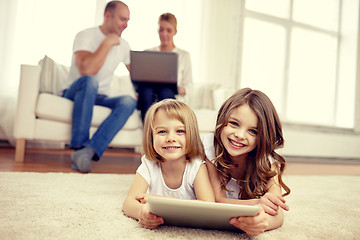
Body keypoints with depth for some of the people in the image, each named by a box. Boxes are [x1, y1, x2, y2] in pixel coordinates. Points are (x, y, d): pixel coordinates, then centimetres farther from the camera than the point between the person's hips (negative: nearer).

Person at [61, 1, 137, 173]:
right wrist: (108, 43, -20)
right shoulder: (86, 36, -9)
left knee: (129, 102, -27)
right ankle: (79, 147, -35)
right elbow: (86, 70, -27)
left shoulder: (123, 45, 9)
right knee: (89, 81, -38)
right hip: (74, 93, -4)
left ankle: (88, 150, -40)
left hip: (99, 99, 5)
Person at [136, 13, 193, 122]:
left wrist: (181, 89, -9)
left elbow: (188, 85, 14)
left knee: (164, 91, -36)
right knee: (145, 89, -35)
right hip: (147, 96, 1)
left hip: (169, 95, -1)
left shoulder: (184, 55, 18)